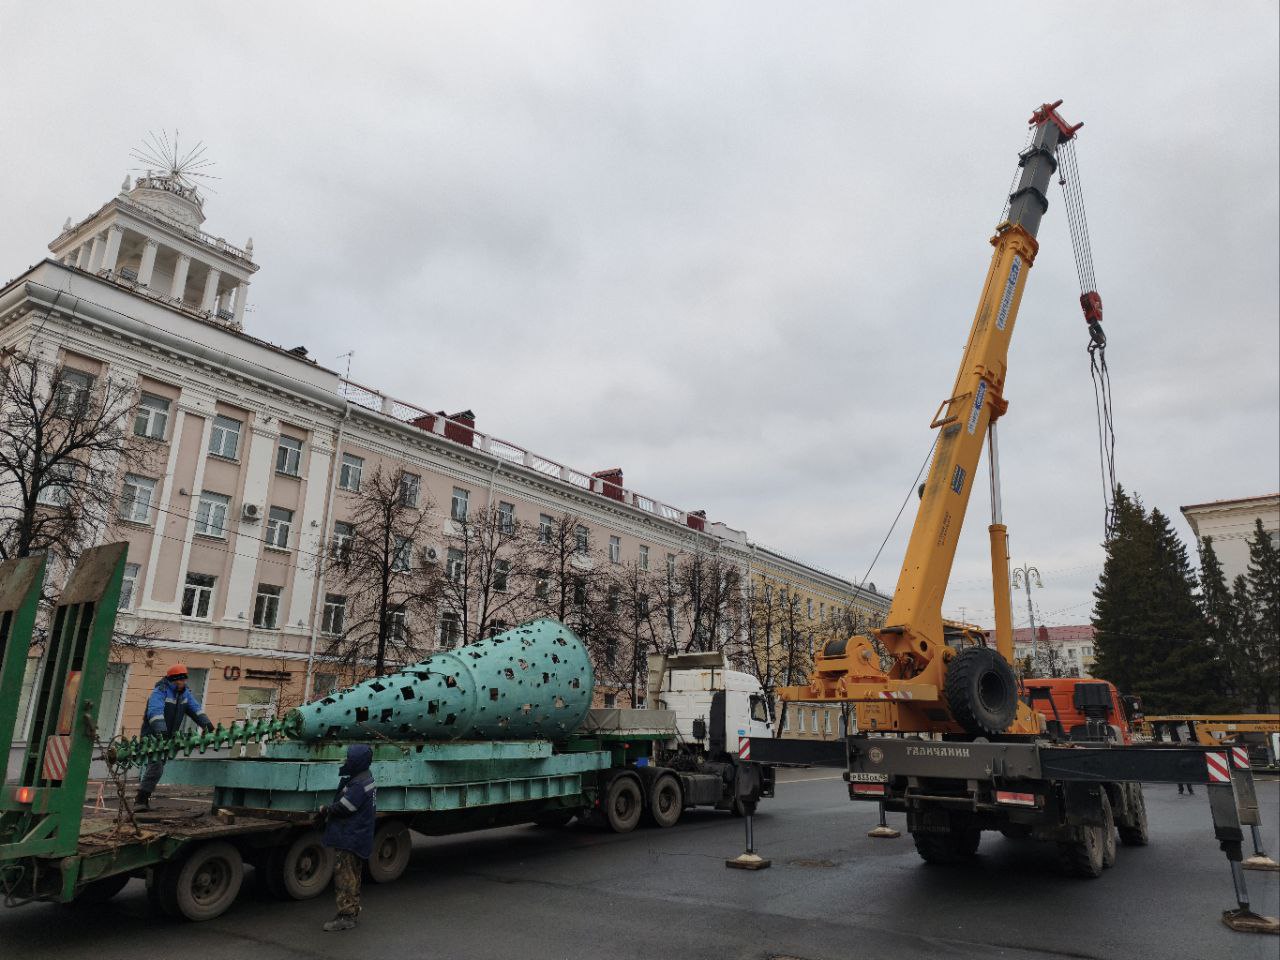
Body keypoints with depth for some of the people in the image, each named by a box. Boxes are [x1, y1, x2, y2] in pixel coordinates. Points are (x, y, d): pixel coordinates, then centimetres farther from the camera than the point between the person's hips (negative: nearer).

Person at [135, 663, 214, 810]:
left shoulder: (185, 693, 8)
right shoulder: (160, 692, -16)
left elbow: (195, 708, 4)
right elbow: (155, 711, -31)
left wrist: (205, 723, -10)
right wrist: (160, 730, -45)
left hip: (167, 736, 7)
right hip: (152, 735, -7)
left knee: (158, 767, 8)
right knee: (156, 765, -18)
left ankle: (143, 798, 18)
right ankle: (141, 799, -13)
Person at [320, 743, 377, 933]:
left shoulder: (360, 784, -22)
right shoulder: (364, 779, 11)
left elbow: (343, 808, -22)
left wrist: (326, 811, -5)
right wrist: (330, 811, 2)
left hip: (351, 839, -11)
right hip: (356, 837, 11)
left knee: (345, 876, -5)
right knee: (352, 876, 19)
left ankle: (346, 915, 0)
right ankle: (353, 912, 29)